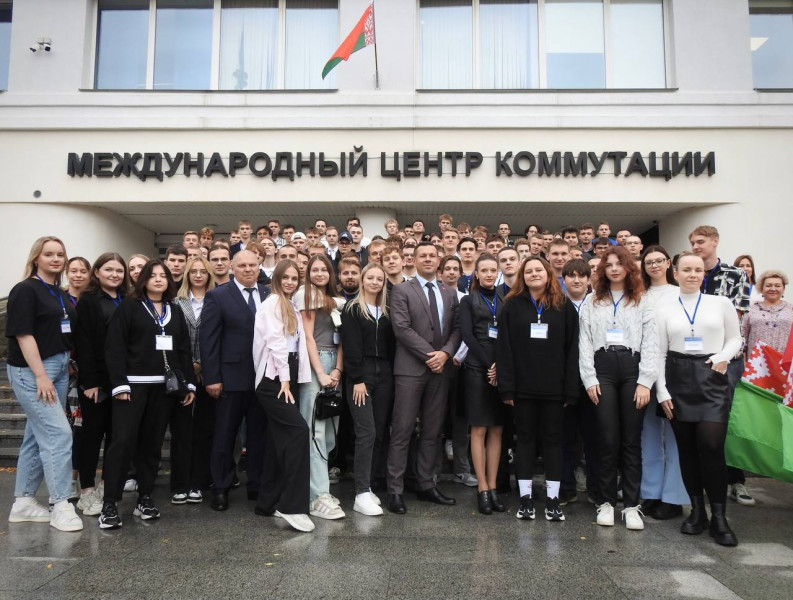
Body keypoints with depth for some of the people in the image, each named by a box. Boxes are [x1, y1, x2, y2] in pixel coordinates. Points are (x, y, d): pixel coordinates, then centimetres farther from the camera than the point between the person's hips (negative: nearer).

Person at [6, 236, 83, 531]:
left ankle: (23, 503, 23)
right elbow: (23, 334, -15)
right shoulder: (25, 290, -9)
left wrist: (67, 363, 11)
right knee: (59, 433, -10)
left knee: (38, 435, 13)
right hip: (31, 371, -8)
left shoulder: (62, 294, 13)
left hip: (59, 368, 8)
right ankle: (61, 505, -1)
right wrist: (40, 375, -19)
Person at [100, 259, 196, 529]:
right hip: (134, 383, -4)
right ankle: (110, 503, 0)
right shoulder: (129, 306, 2)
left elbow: (184, 349, 14)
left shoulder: (175, 311, 16)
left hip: (165, 385, 4)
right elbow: (114, 346, -5)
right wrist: (119, 383, -14)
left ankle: (144, 498, 17)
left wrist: (189, 383, 7)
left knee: (152, 443, 8)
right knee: (123, 441, -8)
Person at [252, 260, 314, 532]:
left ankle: (268, 502, 17)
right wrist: (284, 379, -16)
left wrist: (291, 380, 7)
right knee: (299, 430, -19)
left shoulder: (292, 308, 21)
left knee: (280, 439, 8)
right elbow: (275, 341, -13)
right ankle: (292, 505, -17)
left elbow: (296, 344, 15)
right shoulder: (272, 303, -4)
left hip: (288, 376, 9)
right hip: (274, 378, -9)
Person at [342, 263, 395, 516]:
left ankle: (367, 486, 15)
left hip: (384, 375, 5)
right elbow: (351, 347, -7)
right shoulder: (352, 309, 0)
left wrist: (391, 376, 2)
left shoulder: (386, 312, 15)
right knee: (367, 433, -10)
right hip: (361, 376, -5)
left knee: (380, 433, 5)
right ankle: (362, 494, -5)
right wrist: (357, 380, -14)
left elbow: (390, 346, 12)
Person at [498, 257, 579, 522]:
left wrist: (571, 389, -5)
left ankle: (552, 499, 15)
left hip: (554, 386, 0)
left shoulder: (564, 307, 6)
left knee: (553, 439, 6)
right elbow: (505, 348, 0)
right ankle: (526, 498, 14)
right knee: (525, 438, 7)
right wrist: (506, 387, -8)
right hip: (523, 386, 0)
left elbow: (571, 349, 2)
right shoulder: (513, 306, 5)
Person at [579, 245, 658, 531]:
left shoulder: (642, 302, 9)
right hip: (602, 369, 0)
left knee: (631, 440, 3)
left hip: (633, 368, 0)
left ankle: (631, 505, 11)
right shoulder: (591, 302, 12)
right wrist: (589, 379, -4)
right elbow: (585, 342, 6)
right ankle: (607, 501, 13)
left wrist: (645, 381, -7)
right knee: (608, 439, 2)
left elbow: (650, 343, 2)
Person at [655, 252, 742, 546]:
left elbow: (735, 339, 12)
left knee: (711, 446, -11)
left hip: (712, 378, -1)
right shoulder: (665, 309, 6)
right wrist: (662, 391, -1)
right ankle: (697, 510, 19)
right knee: (687, 448, 6)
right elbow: (659, 353, 5)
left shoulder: (721, 303, 5)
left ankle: (719, 516, 4)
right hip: (679, 380, 1)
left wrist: (723, 357, -9)